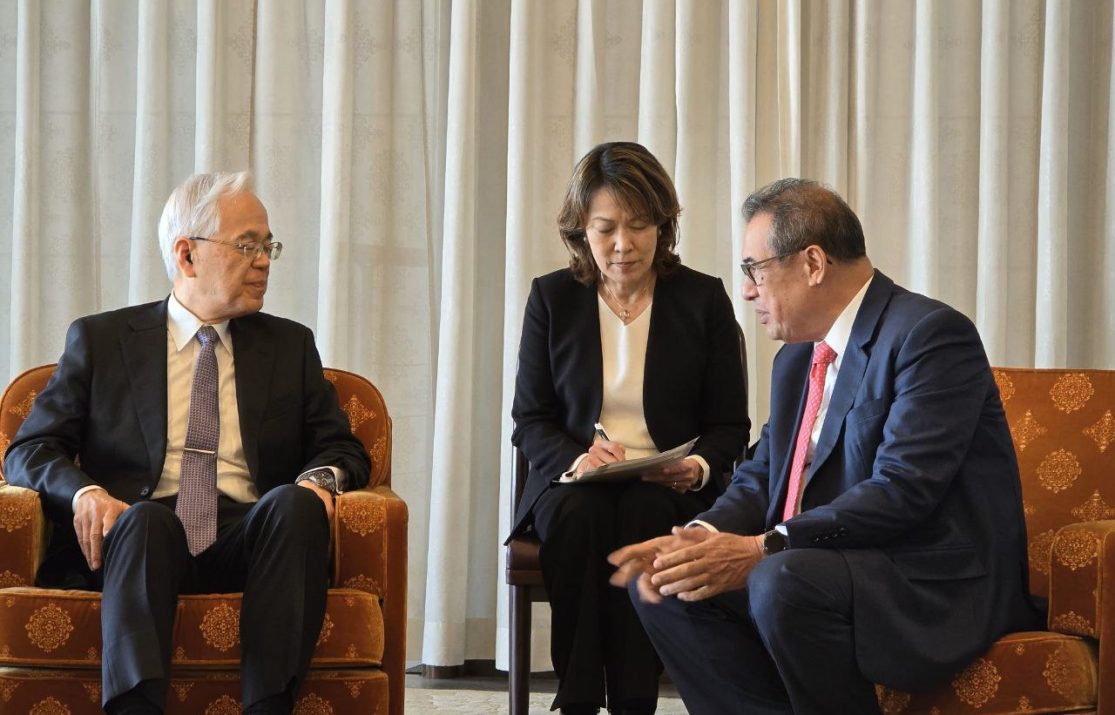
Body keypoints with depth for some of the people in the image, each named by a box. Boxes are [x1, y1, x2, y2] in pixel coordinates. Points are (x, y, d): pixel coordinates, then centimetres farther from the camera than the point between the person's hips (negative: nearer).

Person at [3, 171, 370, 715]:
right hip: (134, 539, -2)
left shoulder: (291, 345, 23)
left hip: (246, 547, 2)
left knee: (294, 503, -31)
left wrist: (321, 479, -5)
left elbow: (341, 449, 21)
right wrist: (84, 492, -13)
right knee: (147, 517, -36)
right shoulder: (99, 339, 16)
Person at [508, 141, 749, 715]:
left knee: (642, 515, -35)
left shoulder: (703, 299, 5)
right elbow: (529, 420, 7)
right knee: (576, 512, -34)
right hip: (573, 480, 1)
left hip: (668, 490, -1)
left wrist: (700, 466, -16)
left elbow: (729, 426, 7)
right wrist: (575, 458, -16)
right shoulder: (551, 298, 7)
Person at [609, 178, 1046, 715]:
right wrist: (697, 538, -7)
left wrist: (761, 549, -26)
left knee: (782, 583, -34)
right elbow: (760, 479, 15)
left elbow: (902, 491, -23)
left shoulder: (931, 334, -14)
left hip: (938, 586, -9)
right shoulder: (796, 358, 16)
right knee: (664, 583, -2)